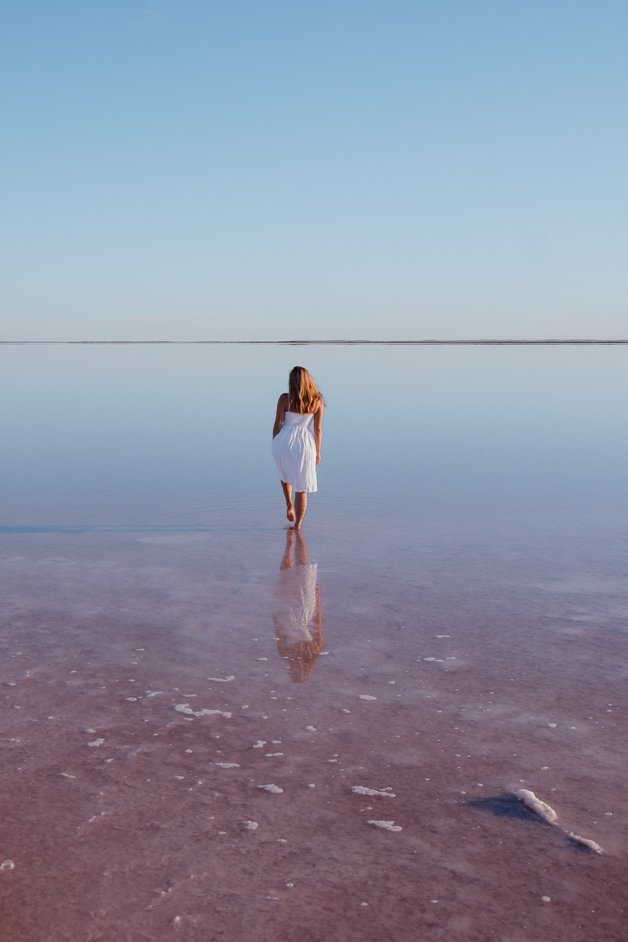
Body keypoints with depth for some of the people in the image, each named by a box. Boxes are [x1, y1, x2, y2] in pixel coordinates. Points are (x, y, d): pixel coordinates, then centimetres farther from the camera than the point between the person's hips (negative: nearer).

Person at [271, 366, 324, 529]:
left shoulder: (285, 398, -7)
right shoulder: (317, 401, -3)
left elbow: (278, 424, -4)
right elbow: (318, 429, -2)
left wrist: (275, 444, 9)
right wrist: (318, 452, 7)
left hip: (284, 442, 0)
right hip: (305, 444, 0)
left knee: (286, 474, 32)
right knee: (301, 487, 9)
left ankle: (289, 504, 17)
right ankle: (298, 525, 10)